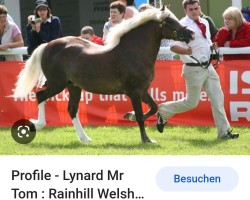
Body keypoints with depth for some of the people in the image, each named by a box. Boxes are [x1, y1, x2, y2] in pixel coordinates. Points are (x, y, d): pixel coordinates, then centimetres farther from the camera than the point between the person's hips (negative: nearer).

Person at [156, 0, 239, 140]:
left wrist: (212, 46, 9)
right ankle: (164, 112, 23)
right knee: (192, 102, 2)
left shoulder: (205, 22, 10)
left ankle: (224, 132, 8)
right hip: (194, 69, -7)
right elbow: (173, 46, -26)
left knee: (218, 98, 4)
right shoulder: (183, 25, -15)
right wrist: (186, 51, -42)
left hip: (208, 67, 7)